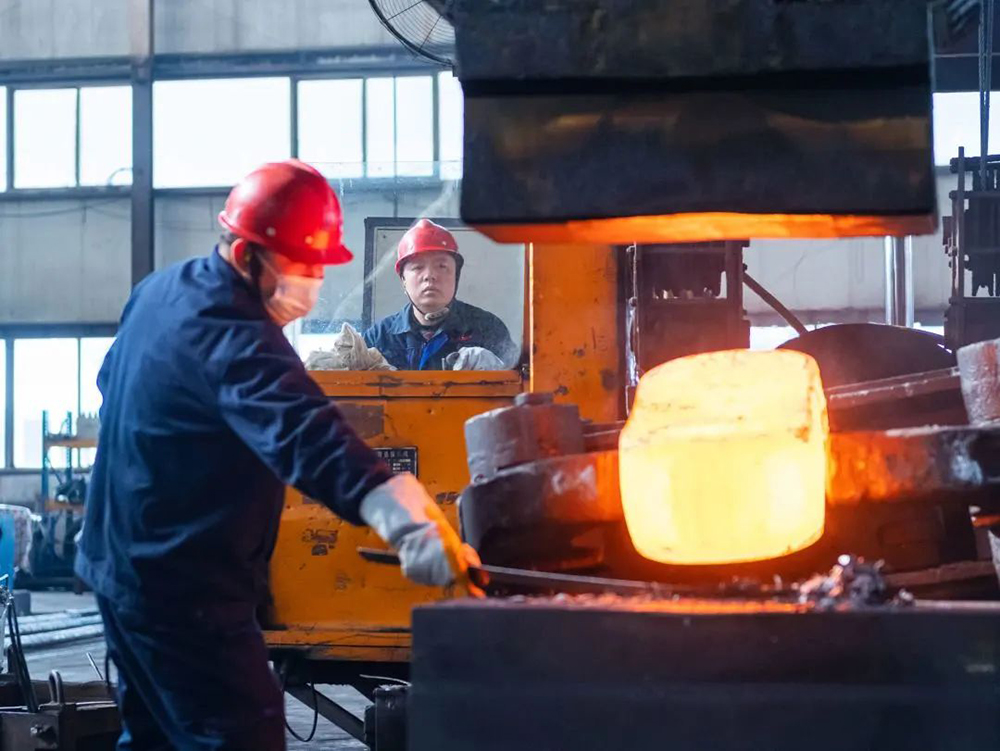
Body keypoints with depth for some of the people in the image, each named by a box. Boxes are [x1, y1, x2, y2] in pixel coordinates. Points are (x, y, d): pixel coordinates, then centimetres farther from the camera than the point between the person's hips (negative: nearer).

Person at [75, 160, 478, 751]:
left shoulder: (160, 291, 6)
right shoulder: (233, 336, -26)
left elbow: (113, 382, 25)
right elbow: (306, 433, -44)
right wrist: (402, 519, -57)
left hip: (122, 568, 10)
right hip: (184, 593, -10)